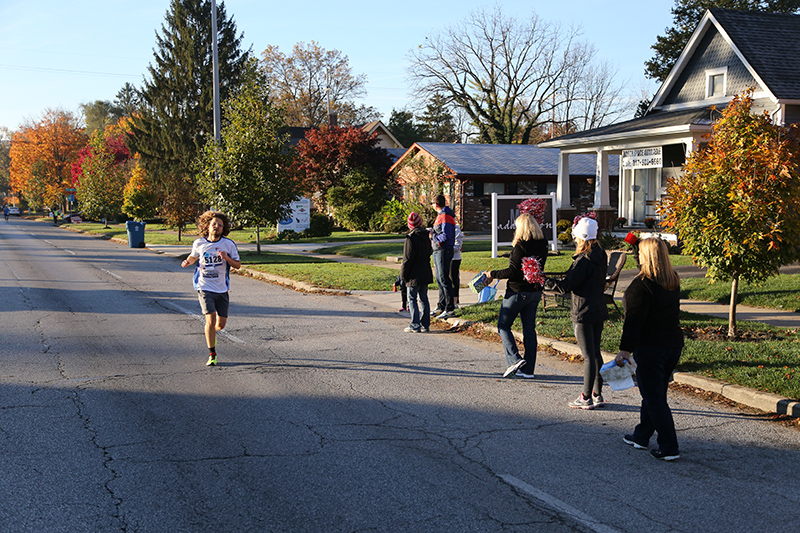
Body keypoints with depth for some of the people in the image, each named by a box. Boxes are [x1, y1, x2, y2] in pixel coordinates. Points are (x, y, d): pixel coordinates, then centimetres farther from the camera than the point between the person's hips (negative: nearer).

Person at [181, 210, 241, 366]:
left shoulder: (229, 244, -4)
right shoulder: (199, 243, -1)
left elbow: (238, 265, 1)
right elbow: (193, 256, 20)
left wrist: (227, 258, -18)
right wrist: (187, 261, -3)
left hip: (222, 289, 1)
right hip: (204, 288, -1)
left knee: (221, 324, 5)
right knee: (211, 319, -17)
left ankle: (210, 333, 44)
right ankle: (212, 355, -3)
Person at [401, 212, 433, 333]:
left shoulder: (411, 238, -16)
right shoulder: (426, 237, 8)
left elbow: (407, 259, -16)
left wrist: (403, 274, -6)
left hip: (414, 275, -7)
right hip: (426, 274, 7)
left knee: (412, 299, -1)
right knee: (423, 298, 12)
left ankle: (415, 326, -3)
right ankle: (425, 324, 15)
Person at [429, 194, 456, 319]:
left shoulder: (445, 216, -16)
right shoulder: (440, 216, 17)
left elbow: (445, 236, -22)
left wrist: (433, 236, -10)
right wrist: (432, 232, 8)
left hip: (444, 251, -10)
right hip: (437, 251, 10)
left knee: (444, 279, -9)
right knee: (439, 279, 15)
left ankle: (450, 308, -6)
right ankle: (441, 306, 23)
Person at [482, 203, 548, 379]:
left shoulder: (521, 246, -18)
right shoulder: (542, 245, 4)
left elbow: (513, 272, -20)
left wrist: (492, 275, -10)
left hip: (518, 292, -7)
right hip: (535, 292, 7)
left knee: (503, 325, 6)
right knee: (529, 329, 10)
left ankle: (515, 359, -9)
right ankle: (528, 369, 12)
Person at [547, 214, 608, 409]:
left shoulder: (583, 260, -21)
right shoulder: (601, 256, 6)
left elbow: (566, 286, -19)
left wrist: (546, 280, -7)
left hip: (584, 313, -9)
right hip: (599, 311, 9)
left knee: (588, 355, -3)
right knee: (595, 352, 15)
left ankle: (586, 398, 4)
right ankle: (597, 395, 21)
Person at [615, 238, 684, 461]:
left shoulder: (642, 284, -18)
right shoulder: (673, 281, 6)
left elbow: (634, 319, -19)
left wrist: (625, 349, -16)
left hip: (650, 348, -8)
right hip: (673, 344, 8)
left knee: (654, 398, -2)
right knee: (654, 393, 18)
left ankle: (669, 447, -2)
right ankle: (641, 436, 32)